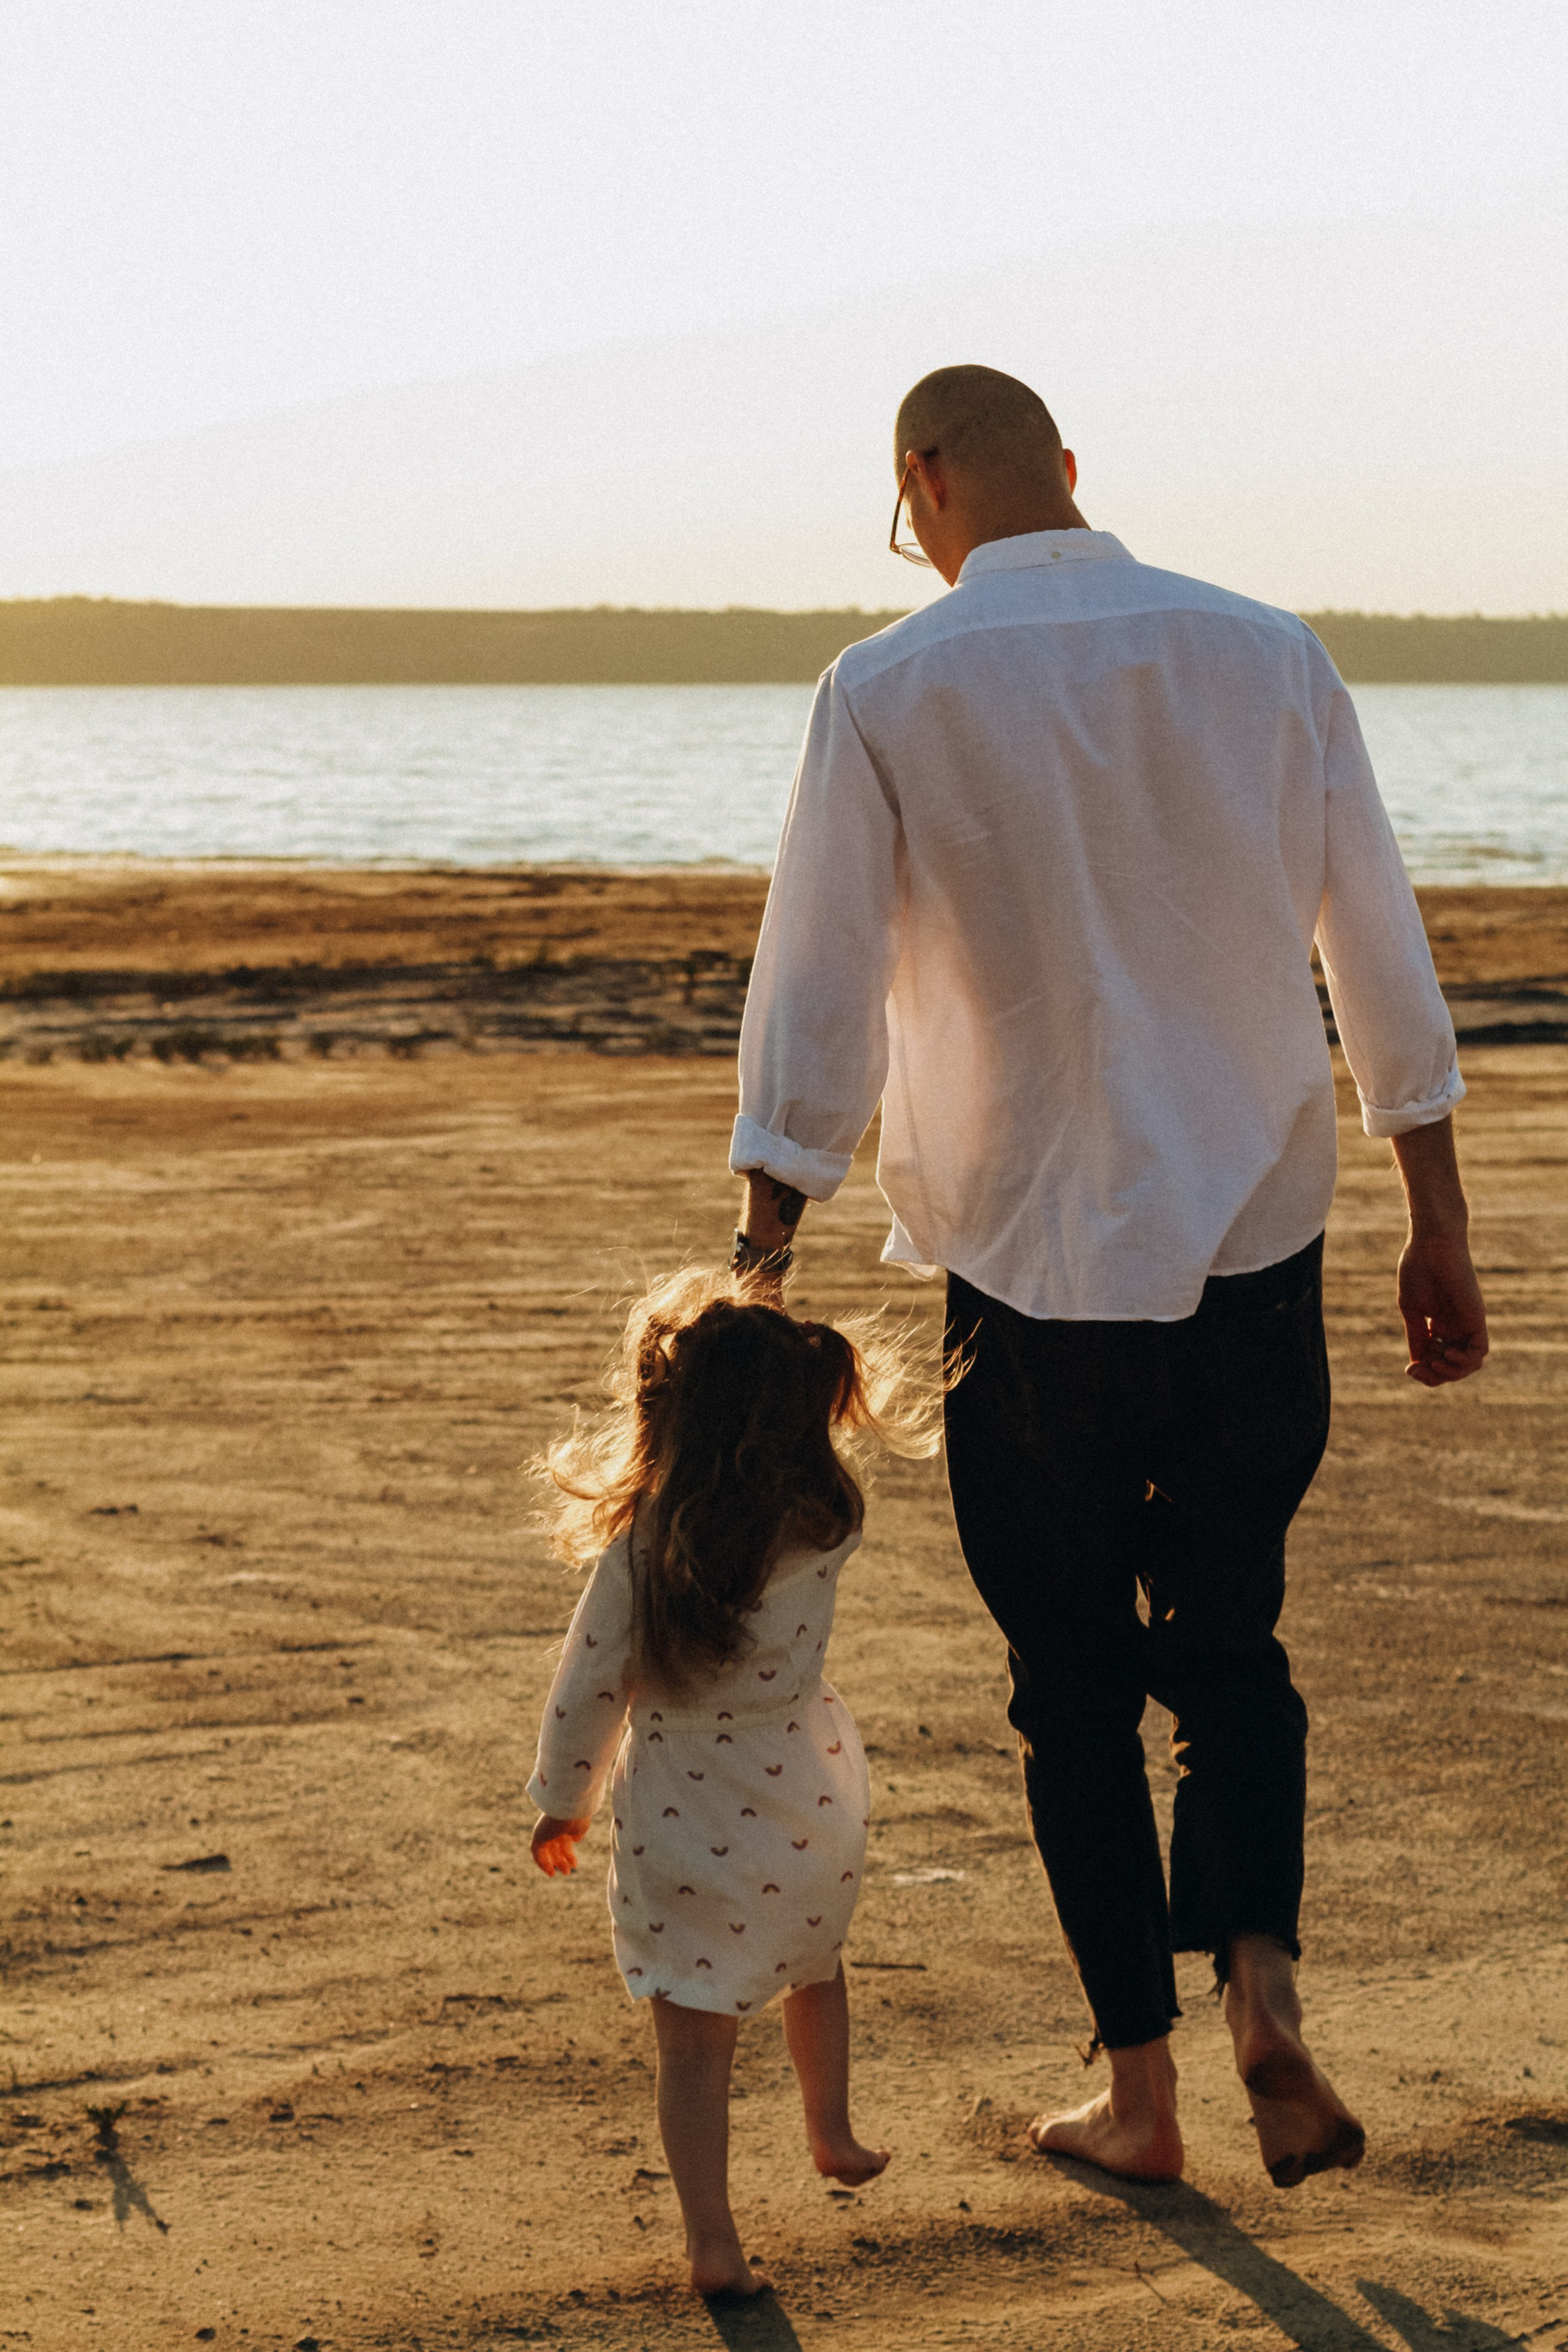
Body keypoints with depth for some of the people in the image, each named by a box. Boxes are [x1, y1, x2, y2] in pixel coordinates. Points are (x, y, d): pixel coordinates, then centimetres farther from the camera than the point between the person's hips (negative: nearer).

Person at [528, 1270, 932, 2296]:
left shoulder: (641, 1555, -20)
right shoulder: (826, 1525, -15)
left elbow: (590, 1689, -10)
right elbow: (832, 1440, 11)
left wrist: (564, 1803, 5)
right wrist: (786, 1356, 6)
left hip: (682, 1821, -3)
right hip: (813, 1805, 3)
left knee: (696, 2038, 4)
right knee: (813, 1968, 30)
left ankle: (713, 2243, 2)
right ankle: (834, 2136, 48)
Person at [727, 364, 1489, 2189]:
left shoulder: (890, 692, -8)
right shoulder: (1266, 655, 1)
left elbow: (816, 999, -9)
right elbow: (1382, 957, 5)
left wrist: (764, 1252, -3)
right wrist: (1437, 1223, 13)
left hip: (1028, 1257, -2)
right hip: (1256, 1250, 2)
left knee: (1074, 1679, 13)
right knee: (1229, 1645, 17)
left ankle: (1138, 2088, 19)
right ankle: (1259, 1976, -6)